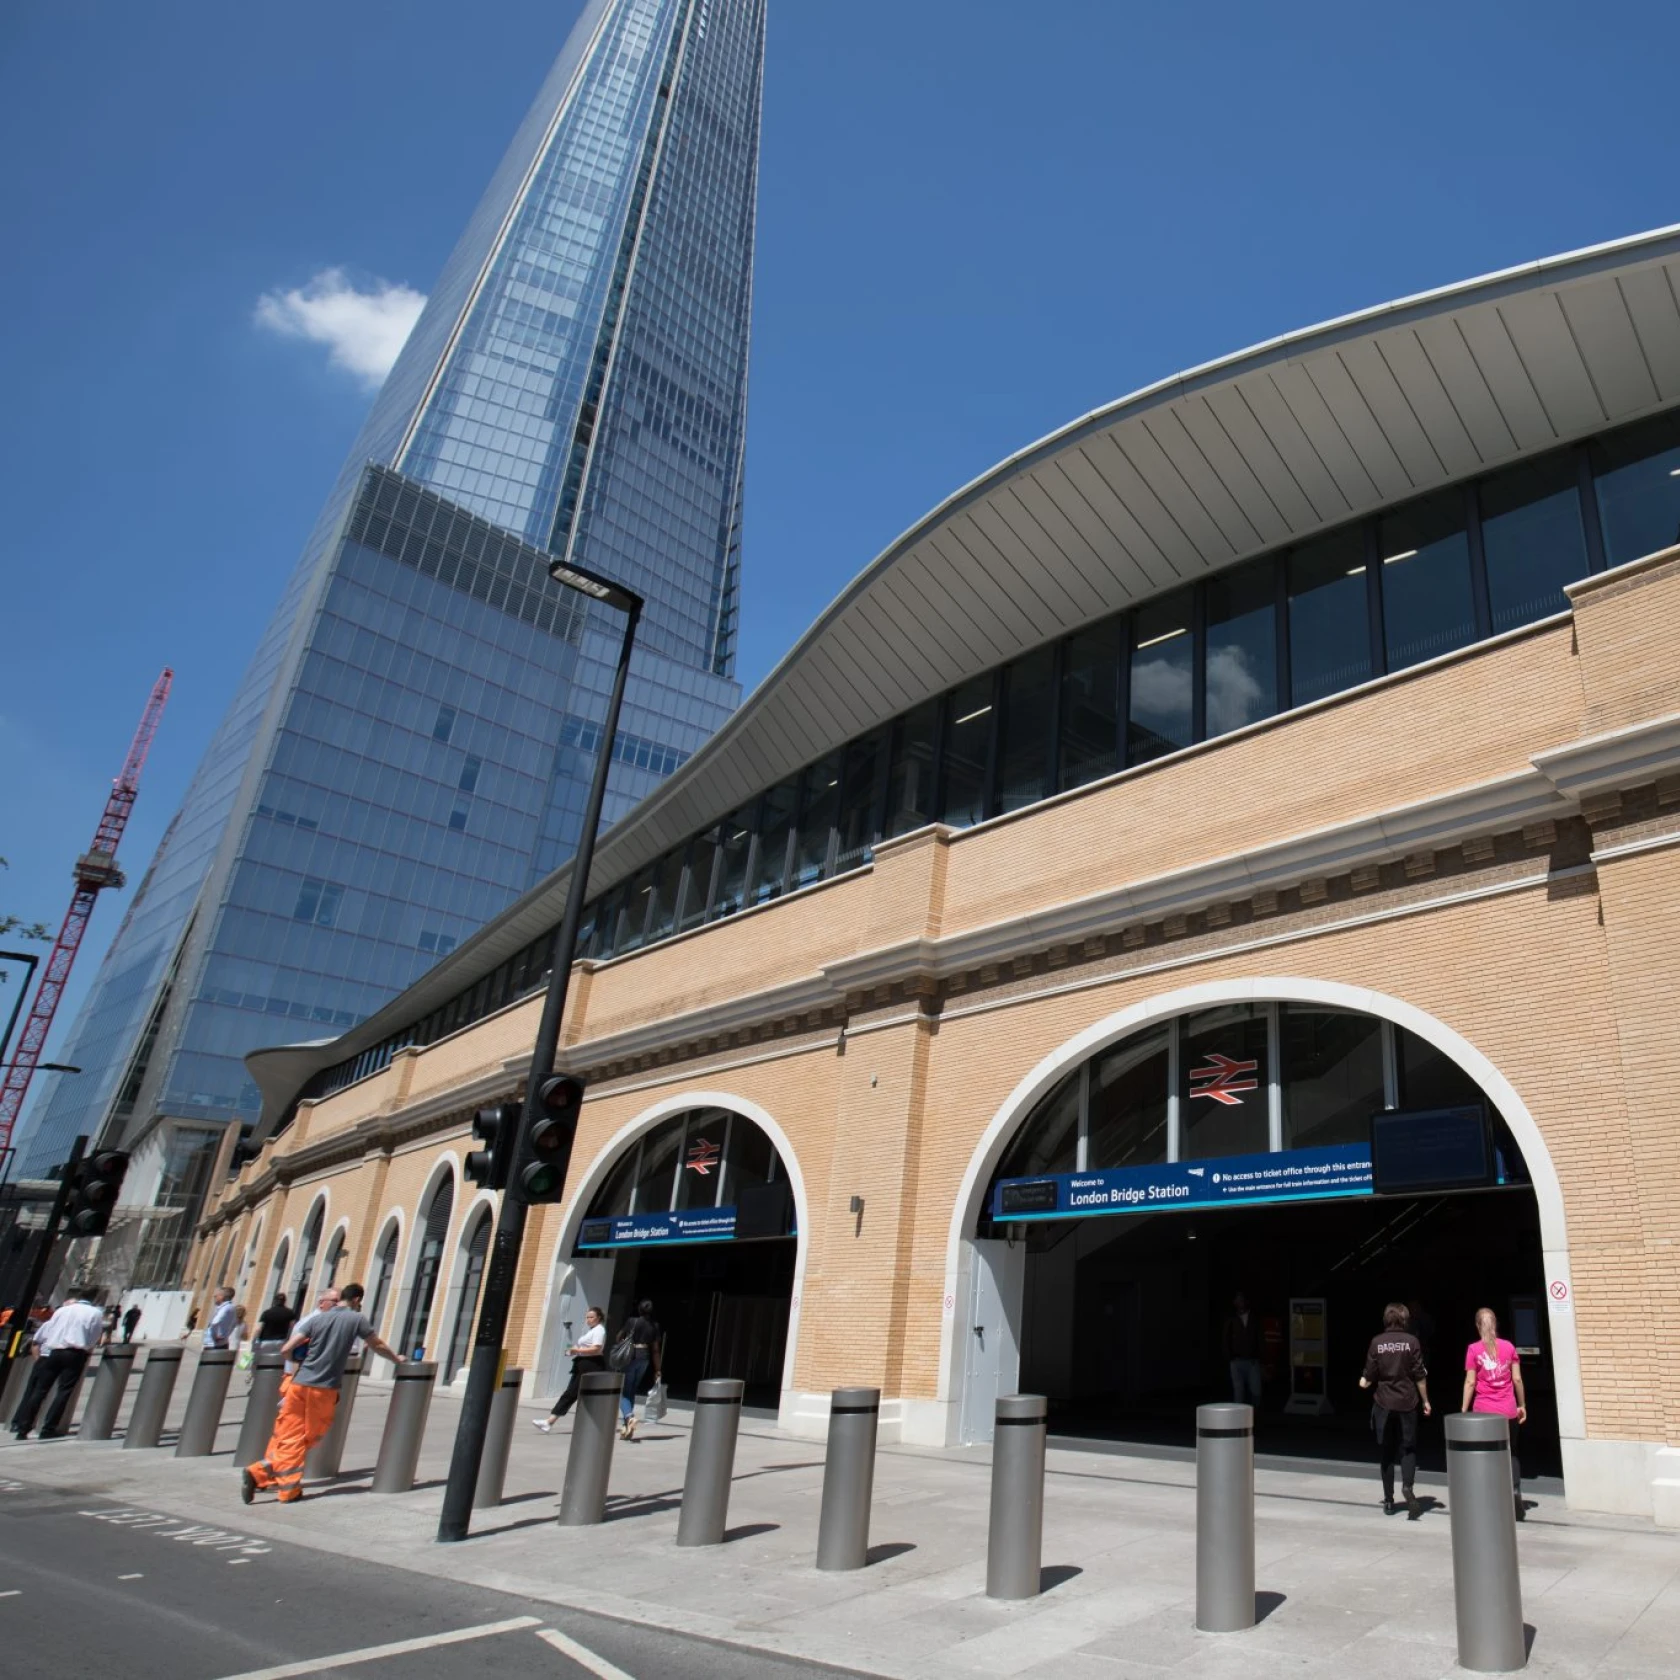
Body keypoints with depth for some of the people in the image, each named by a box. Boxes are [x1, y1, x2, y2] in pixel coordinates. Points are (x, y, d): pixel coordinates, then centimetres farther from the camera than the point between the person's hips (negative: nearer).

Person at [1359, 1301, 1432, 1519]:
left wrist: (1365, 1382, 23)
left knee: (1387, 1451, 10)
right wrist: (1425, 1401, 7)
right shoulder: (1411, 1341, -6)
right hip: (1407, 1402, -1)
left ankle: (1389, 1500, 13)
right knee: (1408, 1447, 9)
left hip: (1384, 1403, 1)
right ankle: (1407, 1485, -15)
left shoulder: (1377, 1342, -3)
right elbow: (1419, 1375, -5)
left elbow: (1370, 1375, 0)